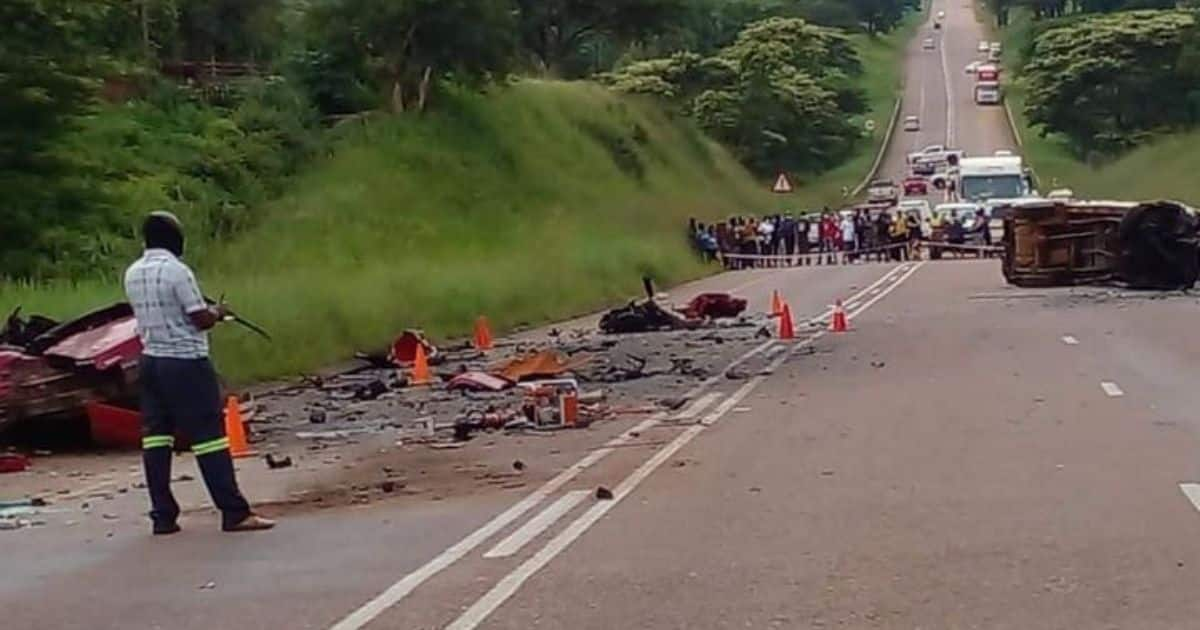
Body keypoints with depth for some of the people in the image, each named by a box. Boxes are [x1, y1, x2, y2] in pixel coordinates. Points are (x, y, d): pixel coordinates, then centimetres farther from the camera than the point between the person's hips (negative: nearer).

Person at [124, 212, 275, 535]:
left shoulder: (133, 274, 8)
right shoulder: (177, 271, -14)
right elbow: (200, 319, -13)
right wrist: (218, 312, 8)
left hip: (150, 361, 7)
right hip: (185, 363, -7)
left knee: (155, 436, 6)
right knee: (208, 435, -5)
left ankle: (163, 515, 5)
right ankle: (235, 513, -4)